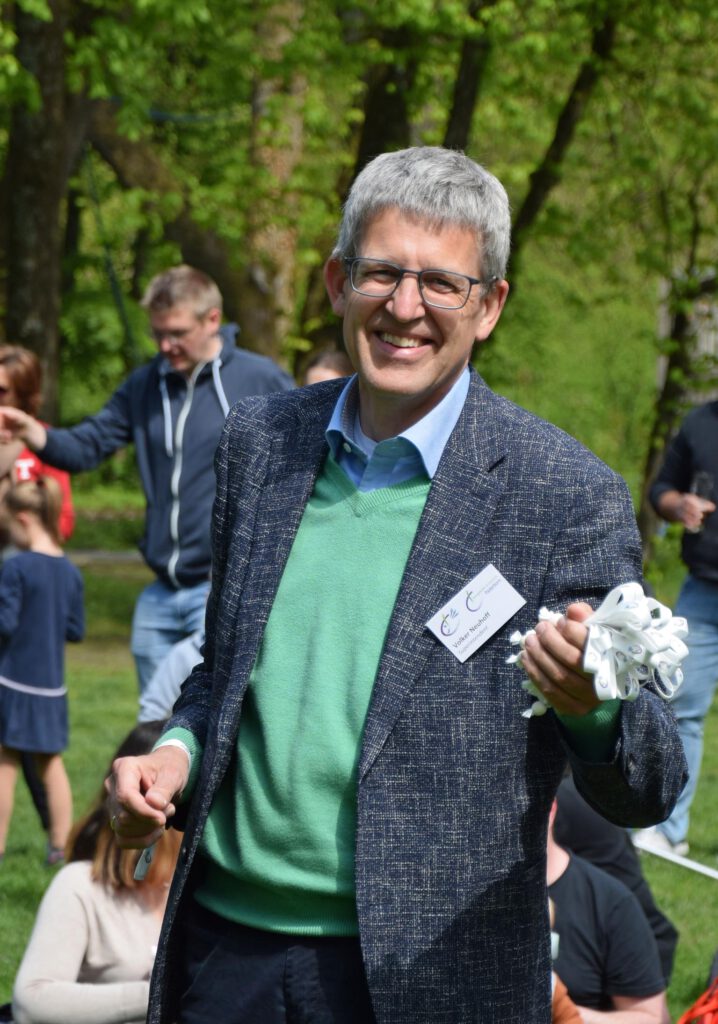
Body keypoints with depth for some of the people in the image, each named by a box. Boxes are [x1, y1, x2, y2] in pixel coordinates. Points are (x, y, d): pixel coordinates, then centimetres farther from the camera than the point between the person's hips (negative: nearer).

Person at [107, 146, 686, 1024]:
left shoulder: (570, 495, -9)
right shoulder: (258, 442, 5)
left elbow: (645, 793, -8)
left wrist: (593, 703, -29)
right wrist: (179, 749, -1)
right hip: (223, 945, 4)